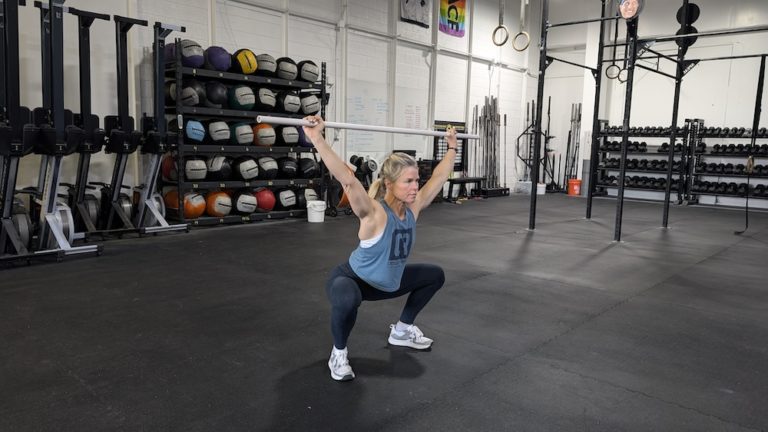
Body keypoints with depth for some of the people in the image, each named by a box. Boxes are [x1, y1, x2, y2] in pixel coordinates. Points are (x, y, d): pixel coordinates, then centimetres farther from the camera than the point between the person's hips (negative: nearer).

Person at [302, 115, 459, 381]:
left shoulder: (413, 207, -11)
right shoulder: (374, 213, -31)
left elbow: (439, 177, 2)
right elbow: (347, 179, -46)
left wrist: (452, 147, 8)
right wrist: (317, 139, -56)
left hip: (387, 282, 8)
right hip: (352, 279, -8)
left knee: (435, 275, 15)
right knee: (347, 300, -43)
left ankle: (401, 331, 27)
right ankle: (338, 353, -11)